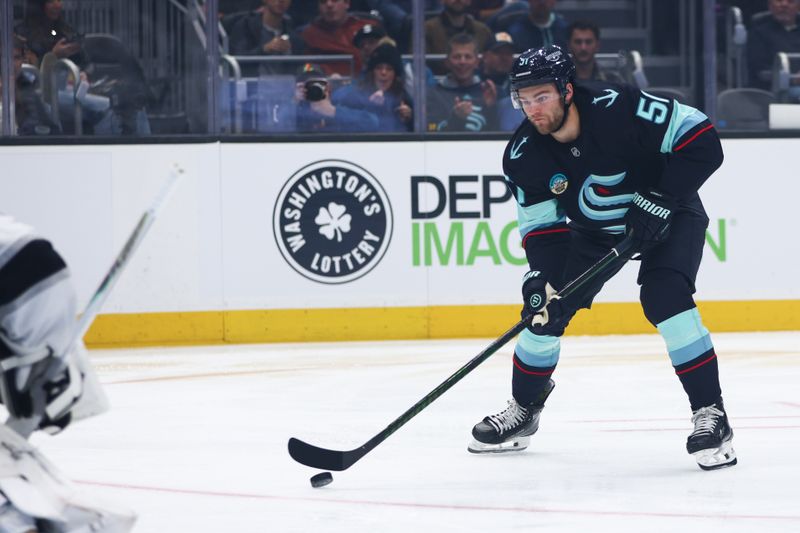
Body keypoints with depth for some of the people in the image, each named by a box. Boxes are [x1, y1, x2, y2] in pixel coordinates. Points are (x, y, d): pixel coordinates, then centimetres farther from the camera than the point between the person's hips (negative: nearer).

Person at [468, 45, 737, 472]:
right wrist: (541, 276, -26)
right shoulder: (522, 157, -18)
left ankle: (710, 415, -20)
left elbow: (702, 142, -30)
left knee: (664, 297, -27)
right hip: (594, 228, 5)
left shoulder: (617, 109, -33)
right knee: (546, 307, 1)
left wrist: (660, 198, -33)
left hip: (667, 215, -5)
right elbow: (541, 225, -9)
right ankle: (523, 410, 25)